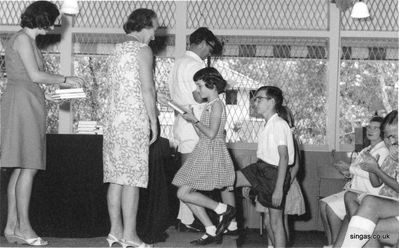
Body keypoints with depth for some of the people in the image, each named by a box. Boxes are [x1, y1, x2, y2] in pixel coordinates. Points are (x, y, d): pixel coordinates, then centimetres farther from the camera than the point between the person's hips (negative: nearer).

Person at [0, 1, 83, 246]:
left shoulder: (27, 40, 21)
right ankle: (24, 227, -9)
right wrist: (64, 79, -5)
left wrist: (46, 95, 18)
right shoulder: (23, 38, -8)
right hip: (22, 102, -10)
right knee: (29, 167, -10)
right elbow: (35, 75, -15)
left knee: (21, 168, 7)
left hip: (27, 104, 10)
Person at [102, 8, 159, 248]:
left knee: (117, 178, 7)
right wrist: (154, 122, -6)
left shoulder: (117, 50, 19)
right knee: (132, 178, -7)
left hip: (113, 120, 8)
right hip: (134, 120, -8)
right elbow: (147, 89, -11)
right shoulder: (143, 50, -5)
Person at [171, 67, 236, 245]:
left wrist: (194, 120, -10)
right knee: (186, 194, 5)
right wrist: (192, 120, 9)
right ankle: (211, 231, 8)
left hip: (212, 154, -10)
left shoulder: (217, 105, -11)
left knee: (183, 193, -13)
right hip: (203, 153, 10)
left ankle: (224, 210, -6)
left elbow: (211, 133, -19)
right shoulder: (210, 106, 18)